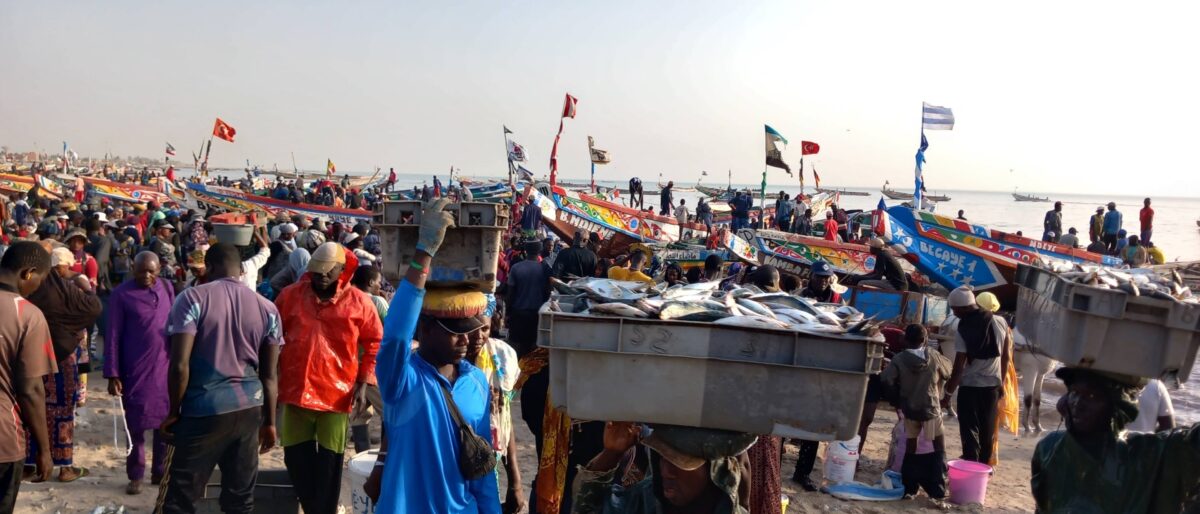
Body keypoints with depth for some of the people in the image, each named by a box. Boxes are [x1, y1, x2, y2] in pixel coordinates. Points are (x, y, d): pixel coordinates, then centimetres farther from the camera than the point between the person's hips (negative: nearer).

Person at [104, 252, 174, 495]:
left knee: (166, 421, 9)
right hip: (136, 370, -3)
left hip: (166, 367, 3)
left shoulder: (167, 288, 4)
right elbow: (113, 335, -6)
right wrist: (113, 374, -9)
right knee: (136, 424, 6)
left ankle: (160, 471, 24)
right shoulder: (121, 294, -6)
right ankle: (135, 475, 19)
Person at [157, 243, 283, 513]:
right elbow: (269, 375, 6)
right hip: (249, 410, 4)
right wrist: (270, 422, 14)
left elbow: (180, 365, -14)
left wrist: (173, 412, -1)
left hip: (204, 409, -4)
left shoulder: (193, 298, -7)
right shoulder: (267, 308, 5)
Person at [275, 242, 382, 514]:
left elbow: (376, 343, 4)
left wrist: (364, 382, -2)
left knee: (329, 463, 6)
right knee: (296, 457, 11)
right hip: (296, 390, 3)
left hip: (337, 394, -2)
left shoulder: (358, 301, -4)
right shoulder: (291, 295, 1)